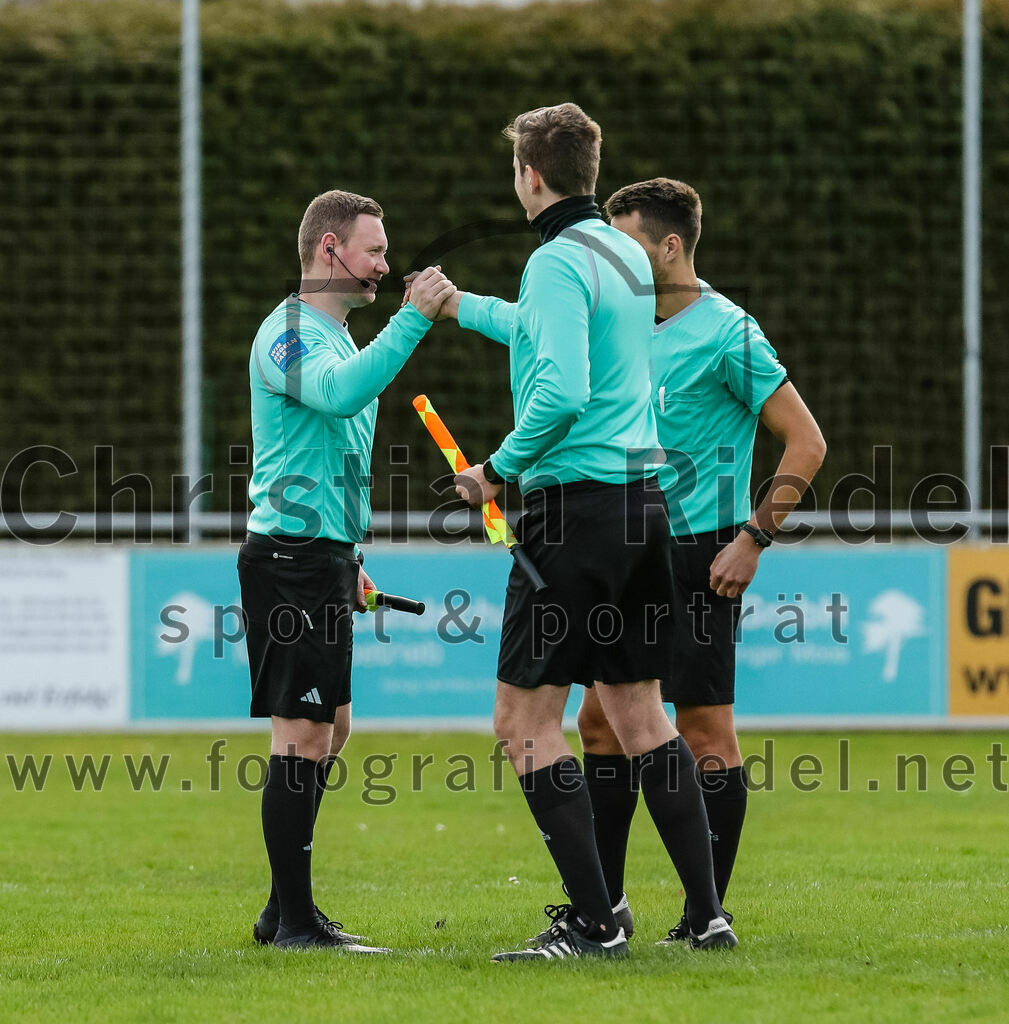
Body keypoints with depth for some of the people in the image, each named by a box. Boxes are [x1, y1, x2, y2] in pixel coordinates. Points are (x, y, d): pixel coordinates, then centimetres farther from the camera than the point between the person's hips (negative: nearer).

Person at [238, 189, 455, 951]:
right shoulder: (290, 334, -12)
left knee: (329, 730, 12)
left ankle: (286, 912, 18)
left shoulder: (334, 336, 20)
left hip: (324, 556, 10)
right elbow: (339, 394, -34)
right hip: (292, 553, -10)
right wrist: (413, 319, -35)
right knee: (303, 734, -10)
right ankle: (295, 921, -8)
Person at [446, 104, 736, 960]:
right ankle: (707, 914, 12)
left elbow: (562, 390, -25)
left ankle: (595, 922, -7)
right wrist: (463, 307, 46)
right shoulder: (626, 254, 14)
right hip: (643, 498, 9)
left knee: (524, 720, -4)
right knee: (640, 712, 14)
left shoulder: (559, 261, -13)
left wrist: (500, 469, -12)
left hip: (576, 500, -9)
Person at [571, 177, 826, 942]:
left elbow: (806, 443, -13)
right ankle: (603, 901, 16)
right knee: (600, 720, 8)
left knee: (706, 728, -4)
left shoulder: (726, 333, -12)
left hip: (700, 560, -8)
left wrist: (753, 538, -16)